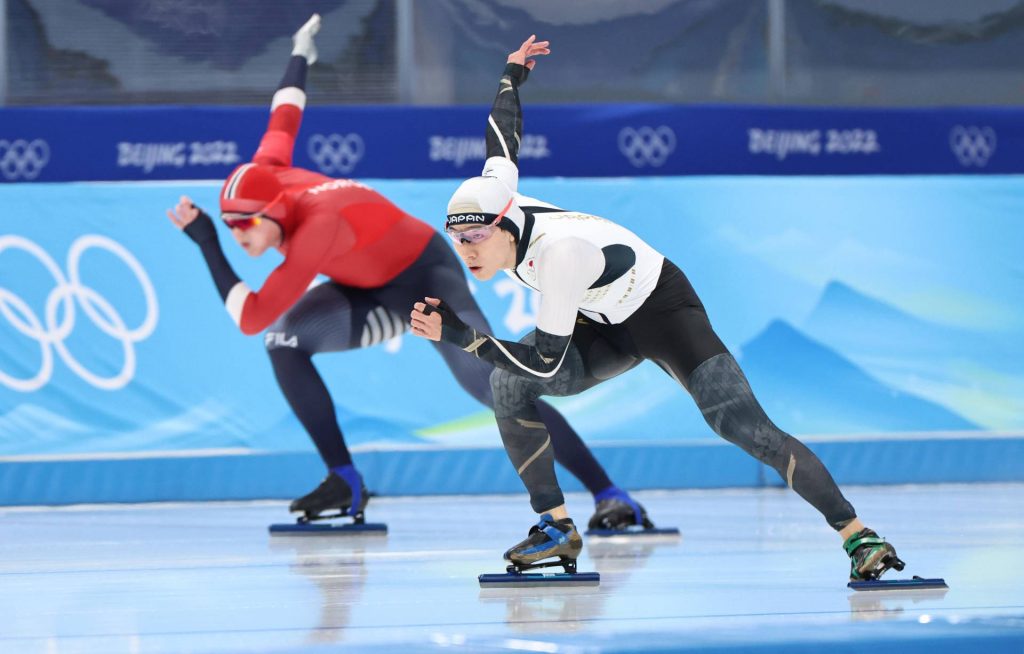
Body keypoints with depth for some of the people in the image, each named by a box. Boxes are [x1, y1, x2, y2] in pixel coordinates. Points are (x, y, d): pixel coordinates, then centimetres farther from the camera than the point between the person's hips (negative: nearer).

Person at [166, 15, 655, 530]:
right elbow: (282, 121, 7)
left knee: (489, 383, -25)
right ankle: (345, 483, -8)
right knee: (284, 339, -16)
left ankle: (608, 495, -24)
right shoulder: (266, 174, -15)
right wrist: (299, 55, 26)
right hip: (373, 293, 8)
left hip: (426, 278, -8)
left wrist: (206, 245, -37)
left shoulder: (319, 226, -38)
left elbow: (251, 318, -39)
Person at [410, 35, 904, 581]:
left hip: (663, 311, -8)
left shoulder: (557, 250, -37)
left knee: (742, 424, -23)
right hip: (605, 326, 8)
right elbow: (502, 137, 8)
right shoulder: (493, 198, -14)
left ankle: (855, 532, -19)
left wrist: (457, 334, -36)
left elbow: (546, 361, -34)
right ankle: (556, 529, -3)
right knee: (509, 386, -13)